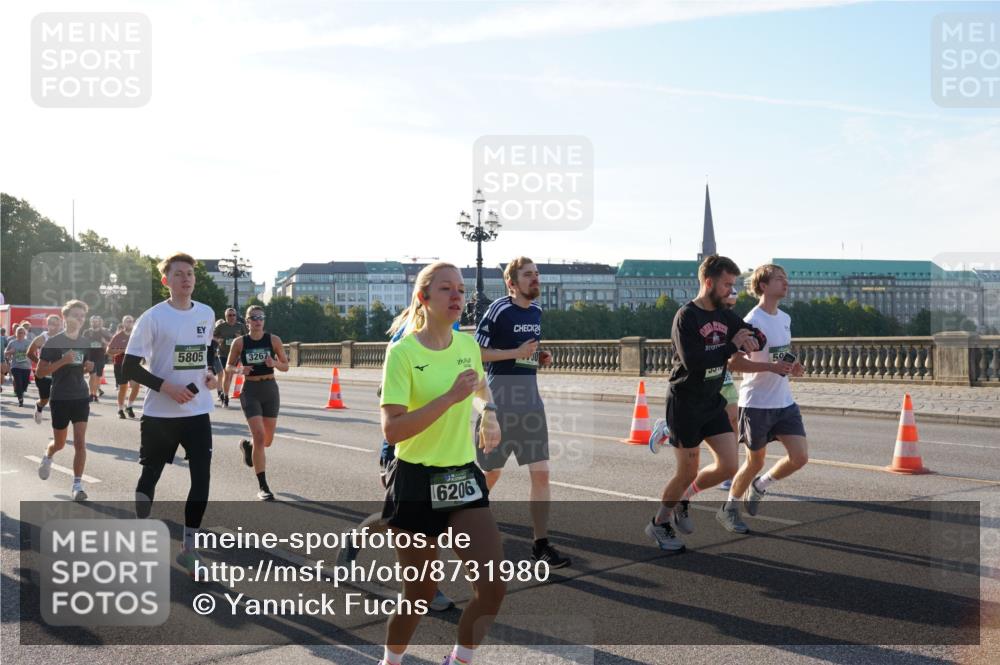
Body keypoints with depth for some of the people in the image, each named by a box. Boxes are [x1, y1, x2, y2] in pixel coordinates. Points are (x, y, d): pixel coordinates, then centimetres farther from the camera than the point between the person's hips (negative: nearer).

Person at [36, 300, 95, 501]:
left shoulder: (85, 342, 6)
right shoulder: (53, 342, -9)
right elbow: (40, 372, -10)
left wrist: (89, 367, -3)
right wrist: (63, 361, -23)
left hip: (81, 397, 3)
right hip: (60, 398, -2)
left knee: (80, 442, -7)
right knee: (60, 443, 12)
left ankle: (77, 485, -1)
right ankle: (47, 456, 47)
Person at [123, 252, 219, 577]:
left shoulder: (207, 313, 4)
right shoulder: (152, 317, -11)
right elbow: (129, 367, -11)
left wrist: (210, 373, 4)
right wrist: (166, 387, -20)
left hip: (198, 411, 3)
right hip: (160, 413, -3)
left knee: (202, 477, -5)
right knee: (151, 474, 12)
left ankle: (188, 547, 8)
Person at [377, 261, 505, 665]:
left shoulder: (468, 344, 4)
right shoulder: (402, 352, -13)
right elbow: (391, 430, -22)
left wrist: (488, 412, 12)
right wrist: (451, 396, -26)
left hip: (463, 479, 5)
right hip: (417, 483, -4)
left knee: (493, 586, -7)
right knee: (421, 593, 8)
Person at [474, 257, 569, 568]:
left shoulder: (537, 312, 12)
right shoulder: (498, 310, -11)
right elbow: (476, 352, -12)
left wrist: (541, 357, 6)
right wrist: (517, 353, -18)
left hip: (530, 399, 6)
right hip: (500, 400, -6)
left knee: (541, 472, -2)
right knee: (491, 472, 7)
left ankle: (541, 544, 5)